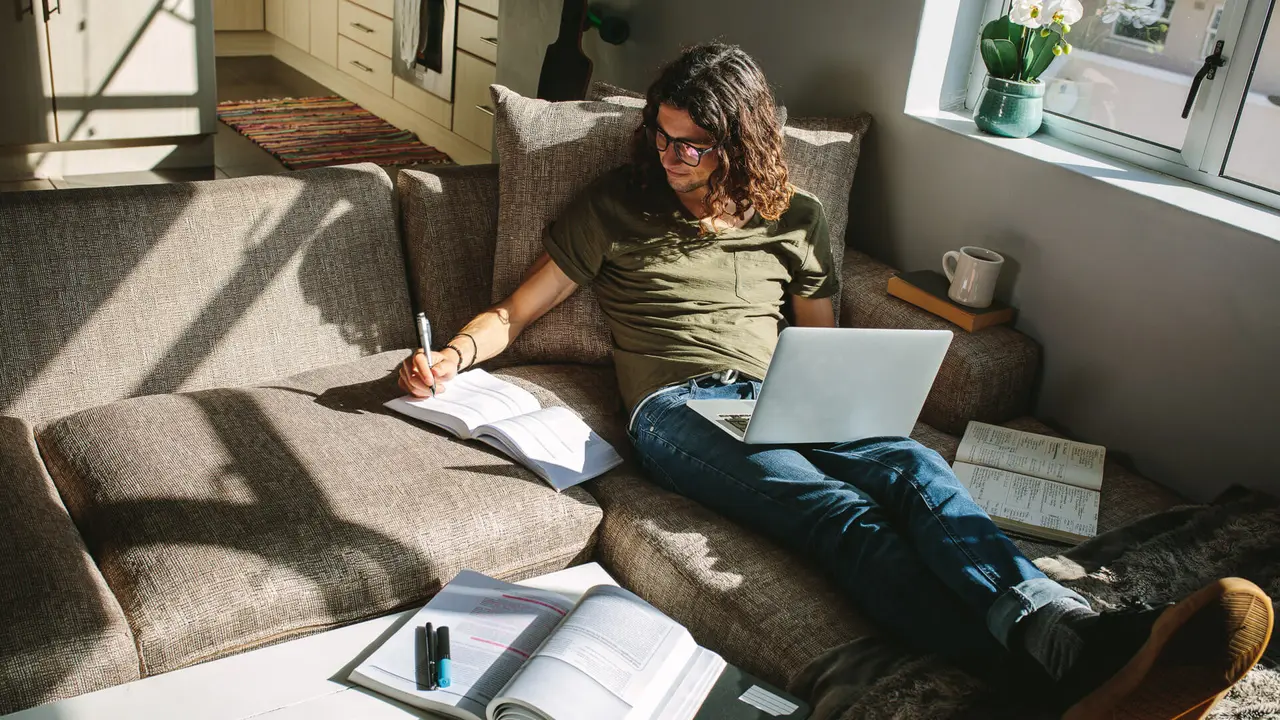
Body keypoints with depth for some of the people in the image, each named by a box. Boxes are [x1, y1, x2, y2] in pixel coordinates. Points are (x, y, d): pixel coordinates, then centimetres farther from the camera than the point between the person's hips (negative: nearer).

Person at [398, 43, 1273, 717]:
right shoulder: (618, 206, 13)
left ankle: (1081, 641, -54)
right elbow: (515, 313, 14)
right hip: (678, 410, -3)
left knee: (912, 468, -32)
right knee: (839, 511, -34)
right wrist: (453, 353, -7)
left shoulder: (796, 220, 19)